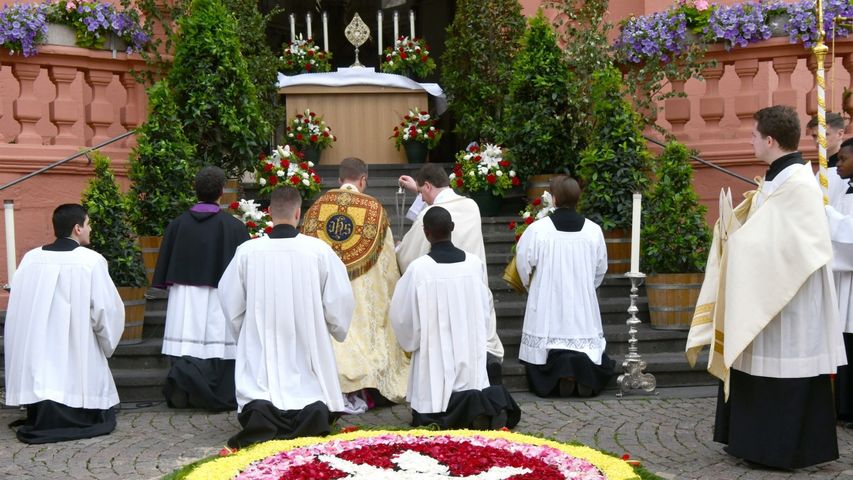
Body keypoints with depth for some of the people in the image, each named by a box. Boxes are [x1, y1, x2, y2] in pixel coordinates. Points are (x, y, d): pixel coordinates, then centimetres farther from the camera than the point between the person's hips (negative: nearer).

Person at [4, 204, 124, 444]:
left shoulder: (30, 258, 2)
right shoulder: (91, 261, -11)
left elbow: (17, 308, 8)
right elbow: (107, 309, -10)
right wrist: (106, 343, 9)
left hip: (35, 350, 4)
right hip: (76, 350, -4)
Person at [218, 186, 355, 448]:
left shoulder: (247, 251, -5)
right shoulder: (319, 250, -7)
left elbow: (230, 301, 4)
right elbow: (340, 298, -2)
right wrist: (337, 330, 18)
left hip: (262, 350, 0)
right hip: (308, 346, 0)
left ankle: (261, 414, -26)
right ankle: (313, 412, -24)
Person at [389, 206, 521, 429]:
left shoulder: (418, 269, -14)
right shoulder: (475, 263, -1)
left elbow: (402, 317, -5)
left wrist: (411, 341, 16)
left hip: (435, 359, -4)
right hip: (472, 358, 4)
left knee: (428, 418, 7)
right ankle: (492, 402, -16)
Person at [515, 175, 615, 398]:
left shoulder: (538, 229, -12)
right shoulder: (593, 230, -3)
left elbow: (523, 262, -2)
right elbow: (601, 269, 8)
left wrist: (533, 286, 18)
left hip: (547, 302, -2)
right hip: (583, 303, 2)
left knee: (546, 350, 7)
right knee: (586, 343, 12)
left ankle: (559, 365, -24)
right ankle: (584, 363, -20)